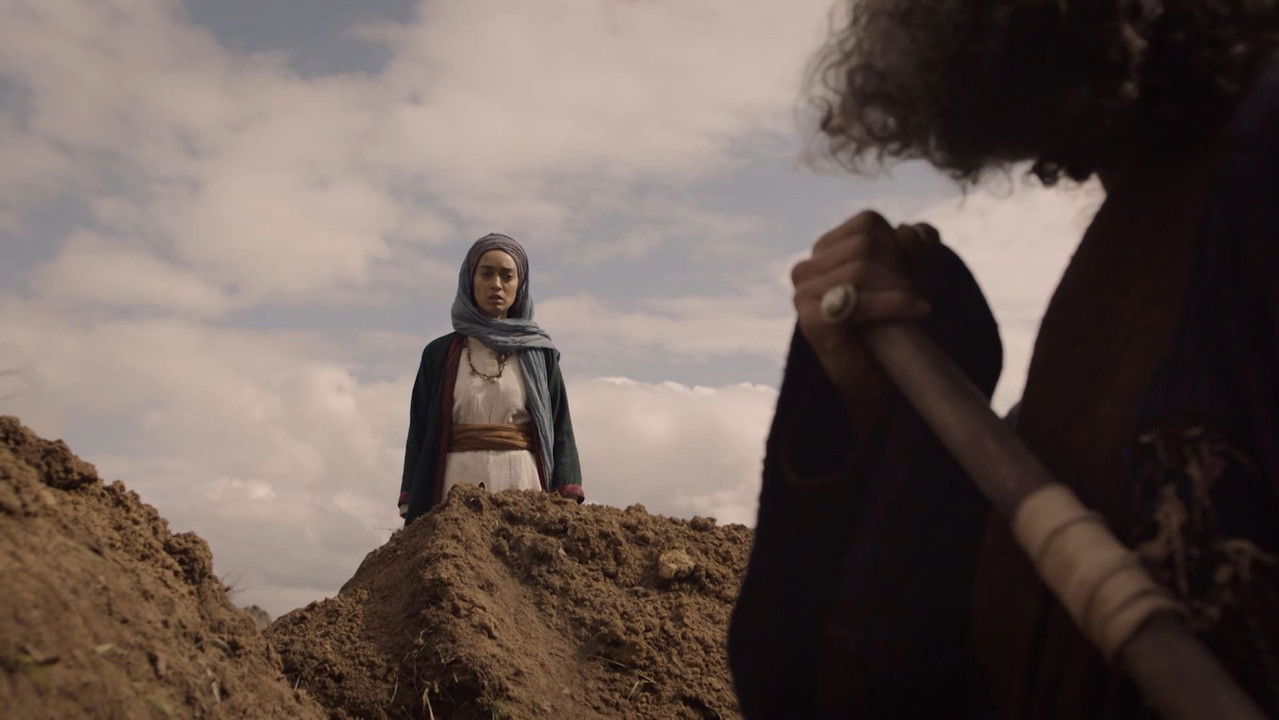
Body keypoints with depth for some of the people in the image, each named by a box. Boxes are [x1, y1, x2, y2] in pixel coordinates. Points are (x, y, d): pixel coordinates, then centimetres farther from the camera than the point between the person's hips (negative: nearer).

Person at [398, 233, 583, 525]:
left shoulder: (540, 353, 13)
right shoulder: (439, 354, 14)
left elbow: (561, 432, 8)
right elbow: (420, 436, 11)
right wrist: (413, 516, 1)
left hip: (525, 489, 0)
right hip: (458, 492, 0)